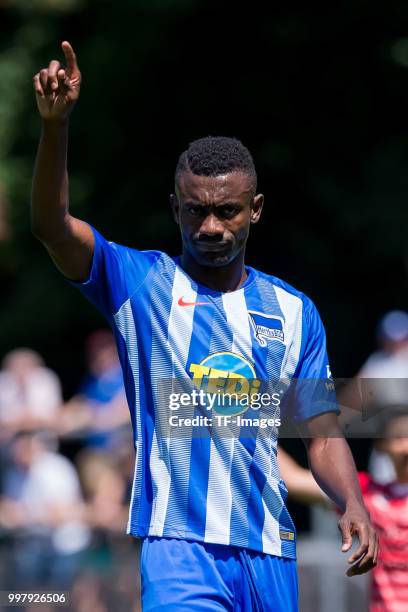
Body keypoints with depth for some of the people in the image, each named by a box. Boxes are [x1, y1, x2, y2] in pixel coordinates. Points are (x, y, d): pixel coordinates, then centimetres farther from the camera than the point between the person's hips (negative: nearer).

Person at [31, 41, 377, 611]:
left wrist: (353, 504, -6)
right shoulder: (140, 282, 3)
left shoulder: (295, 311, 13)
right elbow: (52, 227, -13)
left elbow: (323, 436, 14)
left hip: (270, 551, 4)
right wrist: (55, 125, -28)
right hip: (179, 541, -4)